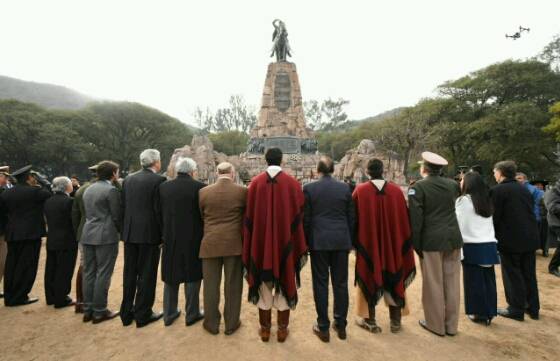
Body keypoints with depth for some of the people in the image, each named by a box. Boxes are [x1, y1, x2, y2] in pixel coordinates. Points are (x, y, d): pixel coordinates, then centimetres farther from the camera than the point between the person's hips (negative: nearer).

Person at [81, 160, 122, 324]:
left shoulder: (88, 189, 13)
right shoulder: (111, 190, -11)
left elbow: (87, 214, 15)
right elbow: (117, 216, -10)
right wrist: (121, 231, 6)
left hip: (87, 235, 8)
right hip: (106, 236, -8)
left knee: (88, 273, 12)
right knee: (103, 274, 0)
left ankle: (88, 310, 20)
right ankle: (99, 311, 7)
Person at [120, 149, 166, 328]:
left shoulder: (128, 179, 7)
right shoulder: (158, 180, -11)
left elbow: (123, 206, 9)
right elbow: (159, 210, -14)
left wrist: (126, 230, 17)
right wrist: (163, 234, -4)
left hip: (130, 233, 6)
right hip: (149, 233, -6)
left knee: (130, 273, 15)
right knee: (147, 274, 5)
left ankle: (127, 313, 27)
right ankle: (143, 314, 15)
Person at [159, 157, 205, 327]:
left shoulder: (163, 187, -1)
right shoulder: (199, 187, -12)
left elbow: (159, 214, 2)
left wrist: (164, 234, 12)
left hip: (170, 239, 4)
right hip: (192, 239, -3)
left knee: (171, 276, 17)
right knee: (192, 276, 11)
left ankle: (169, 314, 28)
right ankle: (192, 314, 22)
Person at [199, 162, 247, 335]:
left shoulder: (203, 192, -2)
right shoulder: (242, 191, -7)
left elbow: (200, 218, 9)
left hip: (210, 244, 2)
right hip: (234, 244, -1)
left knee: (211, 285, 13)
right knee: (233, 285, 11)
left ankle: (211, 323, 27)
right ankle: (231, 323, 23)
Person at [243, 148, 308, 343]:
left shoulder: (255, 182, -5)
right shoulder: (293, 183, -6)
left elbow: (249, 216, -1)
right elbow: (299, 216, -3)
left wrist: (250, 245, 8)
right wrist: (300, 246, 6)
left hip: (261, 241, 1)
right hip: (285, 241, 0)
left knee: (263, 284, 14)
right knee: (284, 283, 14)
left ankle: (265, 328, 26)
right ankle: (282, 329, 25)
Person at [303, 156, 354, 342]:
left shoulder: (309, 188, -5)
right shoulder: (345, 187, 2)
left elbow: (305, 219, -3)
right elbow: (351, 217, 5)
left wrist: (306, 242, 7)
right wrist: (349, 240, 14)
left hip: (318, 241, -2)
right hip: (341, 241, 3)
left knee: (321, 283, 7)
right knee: (340, 283, 12)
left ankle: (323, 327, 17)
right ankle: (340, 325, 25)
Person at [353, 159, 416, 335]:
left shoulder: (360, 191, -10)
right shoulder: (396, 190, -5)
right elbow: (404, 219, 2)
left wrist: (355, 241, 8)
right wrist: (403, 242, 13)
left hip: (368, 243, -2)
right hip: (393, 243, 2)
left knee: (370, 279, 12)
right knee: (394, 280, 16)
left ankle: (370, 320, 20)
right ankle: (396, 321, 27)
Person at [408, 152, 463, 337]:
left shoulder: (418, 187, -10)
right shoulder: (452, 184, 6)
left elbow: (415, 218, -13)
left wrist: (416, 244, -6)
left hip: (432, 240, -5)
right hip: (453, 238, 5)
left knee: (434, 284, 7)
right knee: (452, 283, 13)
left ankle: (436, 324, 19)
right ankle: (451, 325, 25)